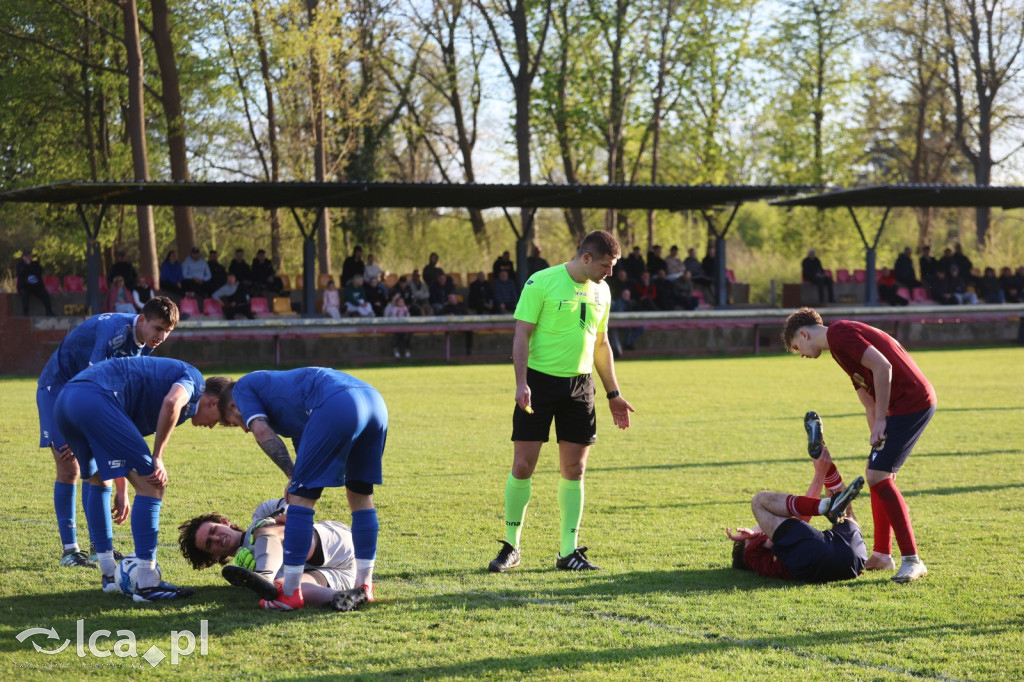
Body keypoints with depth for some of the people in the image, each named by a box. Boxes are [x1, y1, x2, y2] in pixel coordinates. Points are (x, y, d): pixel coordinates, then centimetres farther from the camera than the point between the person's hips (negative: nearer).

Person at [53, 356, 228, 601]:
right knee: (151, 484, -5)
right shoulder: (193, 379, 10)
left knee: (99, 482, 29)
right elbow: (171, 403, -15)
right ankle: (146, 585, -5)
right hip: (95, 399, -10)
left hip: (64, 400, 10)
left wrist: (121, 491, 42)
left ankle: (109, 575, 33)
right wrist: (158, 458, -6)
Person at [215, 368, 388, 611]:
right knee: (360, 495, 21)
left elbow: (262, 432, 3)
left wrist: (293, 476, 3)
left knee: (301, 496, 0)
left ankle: (290, 593, 2)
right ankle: (365, 585, 25)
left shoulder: (242, 388, 21)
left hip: (336, 406, -9)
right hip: (374, 400, 9)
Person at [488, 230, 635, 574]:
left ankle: (569, 551, 11)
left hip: (580, 386, 5)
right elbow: (521, 334, -11)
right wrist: (521, 383, -21)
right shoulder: (541, 283, -9)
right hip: (540, 381, -5)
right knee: (522, 466, -4)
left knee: (574, 470, 4)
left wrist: (613, 393, 20)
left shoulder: (601, 291, 10)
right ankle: (510, 547, 9)